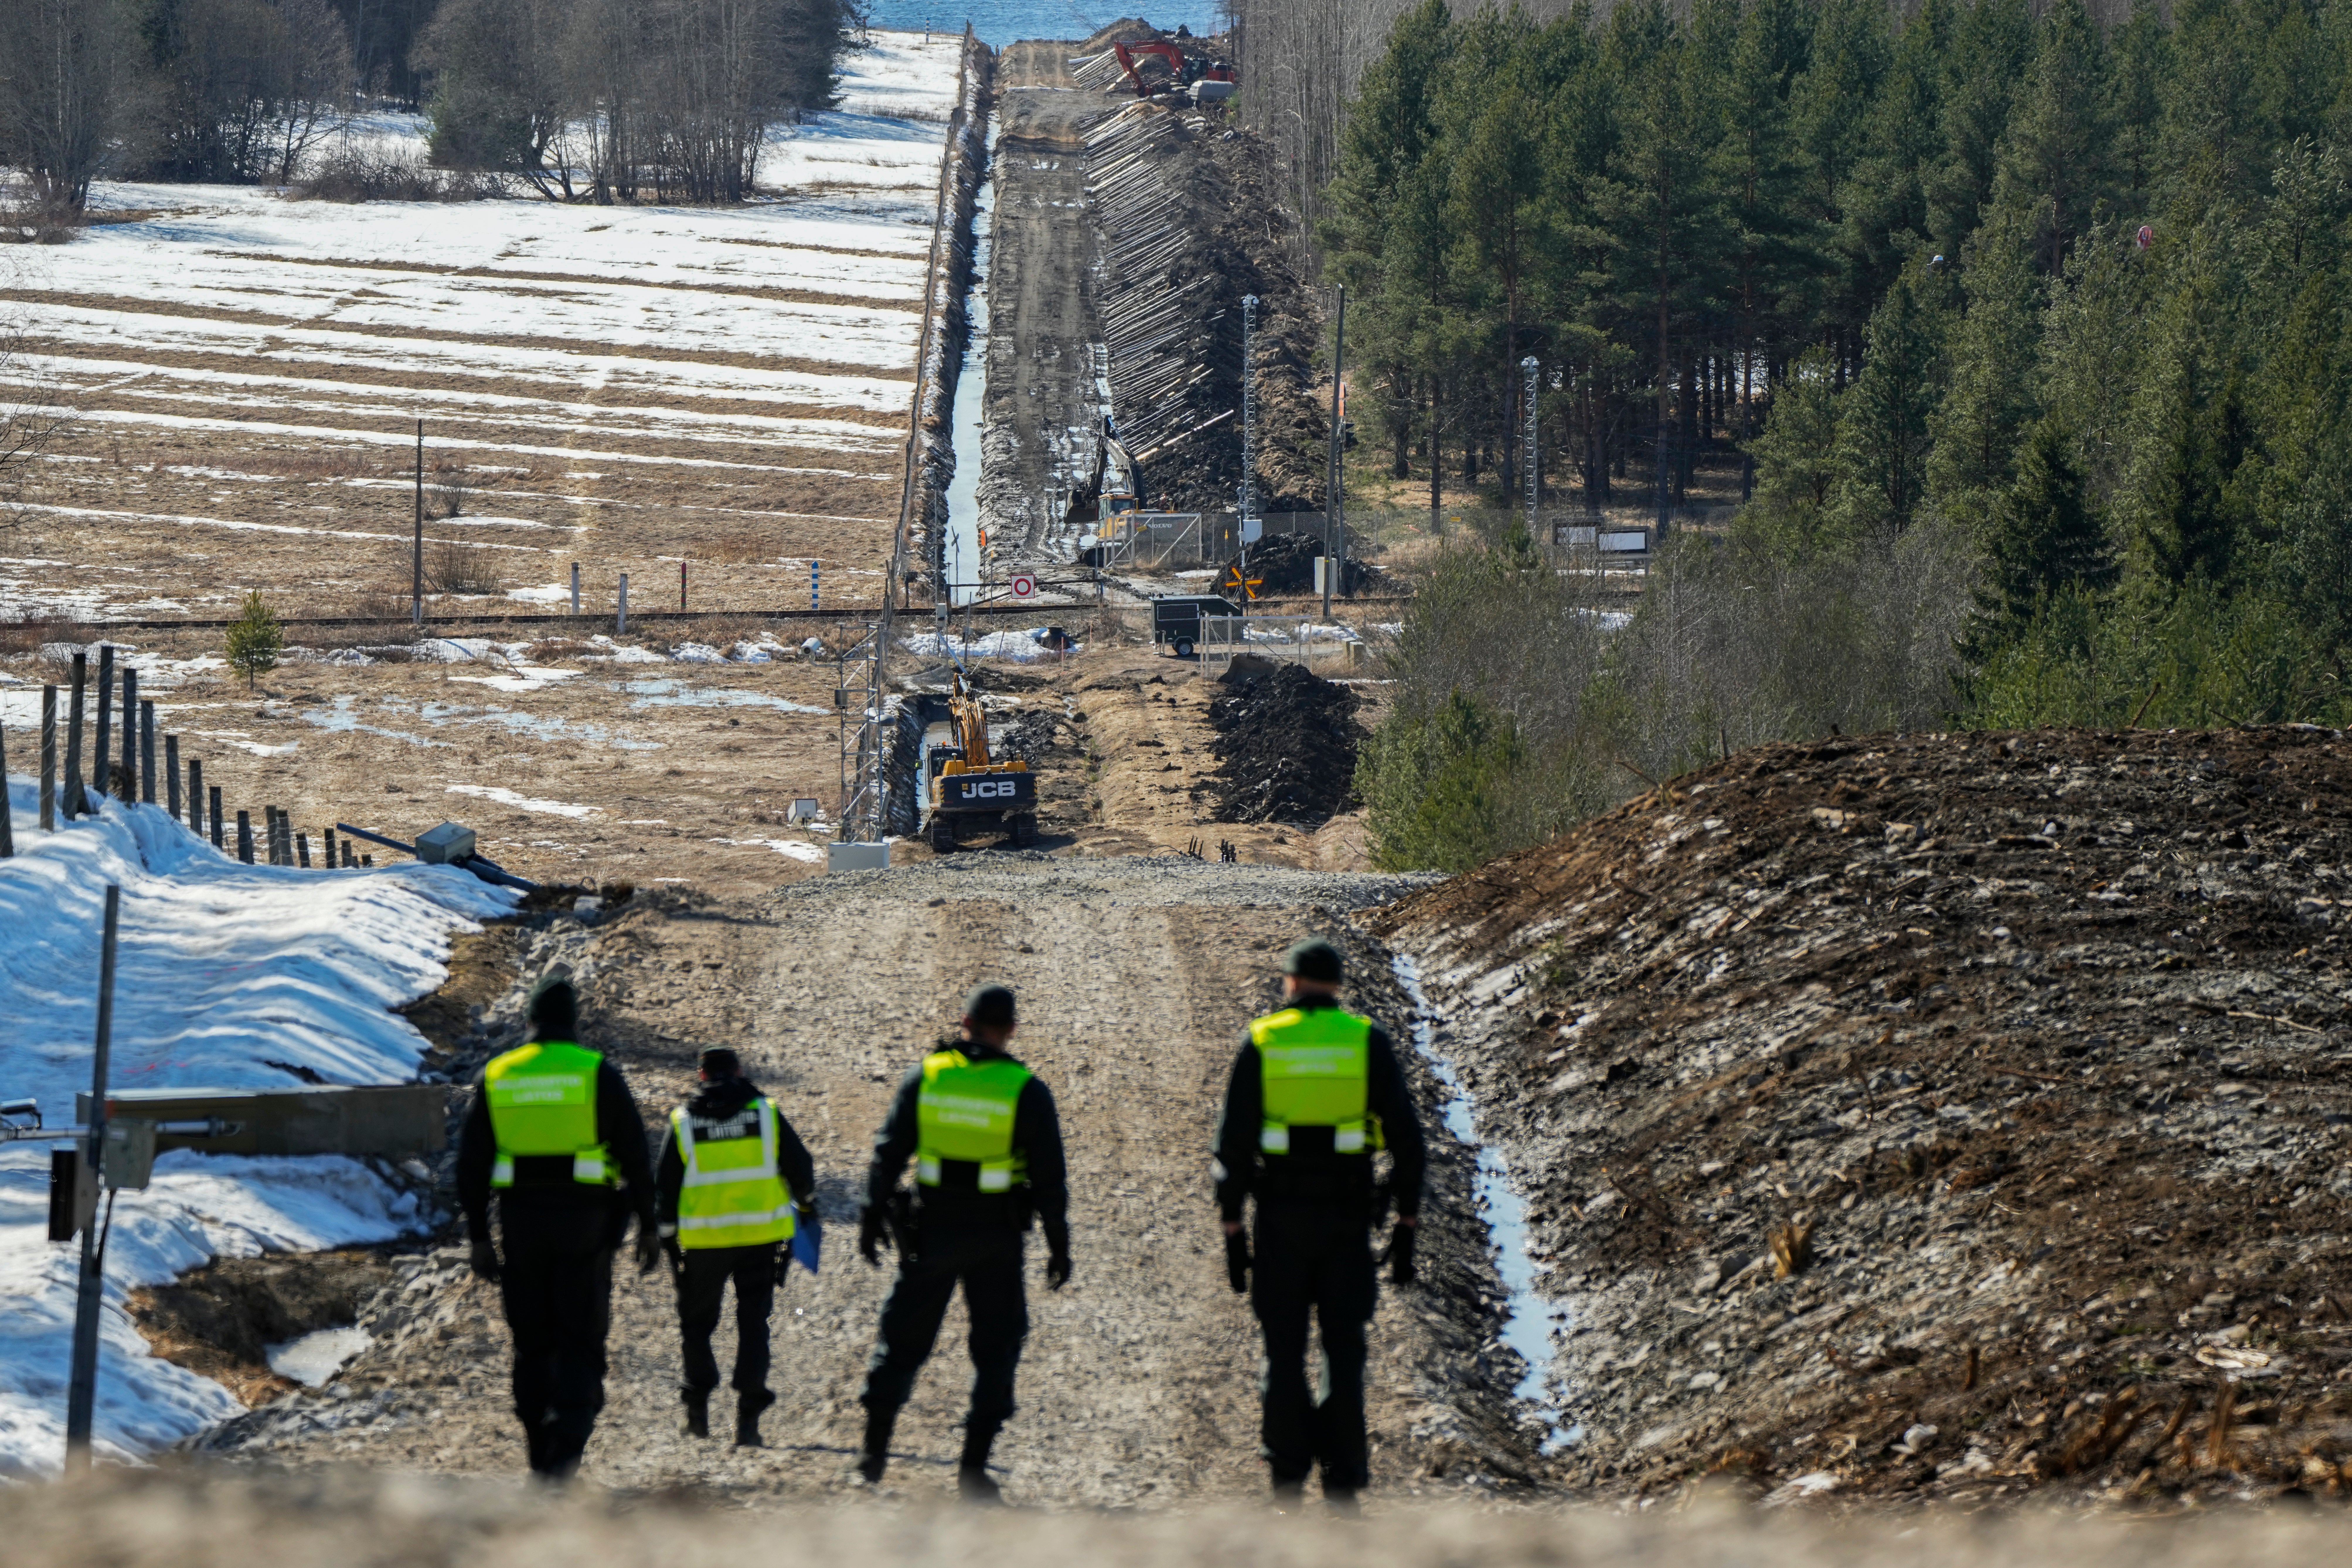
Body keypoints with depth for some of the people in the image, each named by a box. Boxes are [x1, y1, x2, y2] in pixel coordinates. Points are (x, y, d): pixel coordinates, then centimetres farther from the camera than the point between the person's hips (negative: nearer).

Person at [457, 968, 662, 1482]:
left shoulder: (498, 1077, 5)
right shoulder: (597, 1073, -3)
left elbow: (472, 1164, 6)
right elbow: (635, 1154, -4)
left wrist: (480, 1239, 12)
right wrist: (648, 1227, 3)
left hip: (522, 1222, 2)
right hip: (585, 1223, -2)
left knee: (533, 1342, 12)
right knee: (581, 1340, 2)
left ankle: (541, 1452, 11)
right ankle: (570, 1434, -18)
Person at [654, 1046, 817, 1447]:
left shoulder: (683, 1121, 1)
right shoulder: (765, 1113, 0)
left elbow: (665, 1186, 2)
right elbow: (800, 1166, 5)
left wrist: (669, 1238, 10)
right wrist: (806, 1202, 25)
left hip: (703, 1241, 0)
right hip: (762, 1235, 0)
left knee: (697, 1320, 17)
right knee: (754, 1320, 5)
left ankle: (699, 1406, 10)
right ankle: (748, 1412, -5)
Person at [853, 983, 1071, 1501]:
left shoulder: (926, 1077, -2)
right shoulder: (1026, 1090, -6)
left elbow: (889, 1152, -1)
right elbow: (1049, 1177, -6)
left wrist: (872, 1218, 6)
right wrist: (1058, 1245, 1)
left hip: (930, 1229, 1)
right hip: (996, 1239, -1)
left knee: (903, 1340, 13)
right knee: (996, 1347, 9)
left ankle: (875, 1449, 12)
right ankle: (974, 1464, 3)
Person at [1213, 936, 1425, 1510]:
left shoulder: (1261, 1043, 0)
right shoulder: (1368, 1041, 1)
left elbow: (1233, 1143, -3)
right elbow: (1406, 1137, -1)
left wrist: (1232, 1230, 2)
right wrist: (1407, 1225, 4)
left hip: (1281, 1215, 0)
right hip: (1348, 1216, 0)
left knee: (1284, 1350, 7)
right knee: (1344, 1350, 6)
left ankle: (1288, 1475, 5)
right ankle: (1343, 1480, 1)